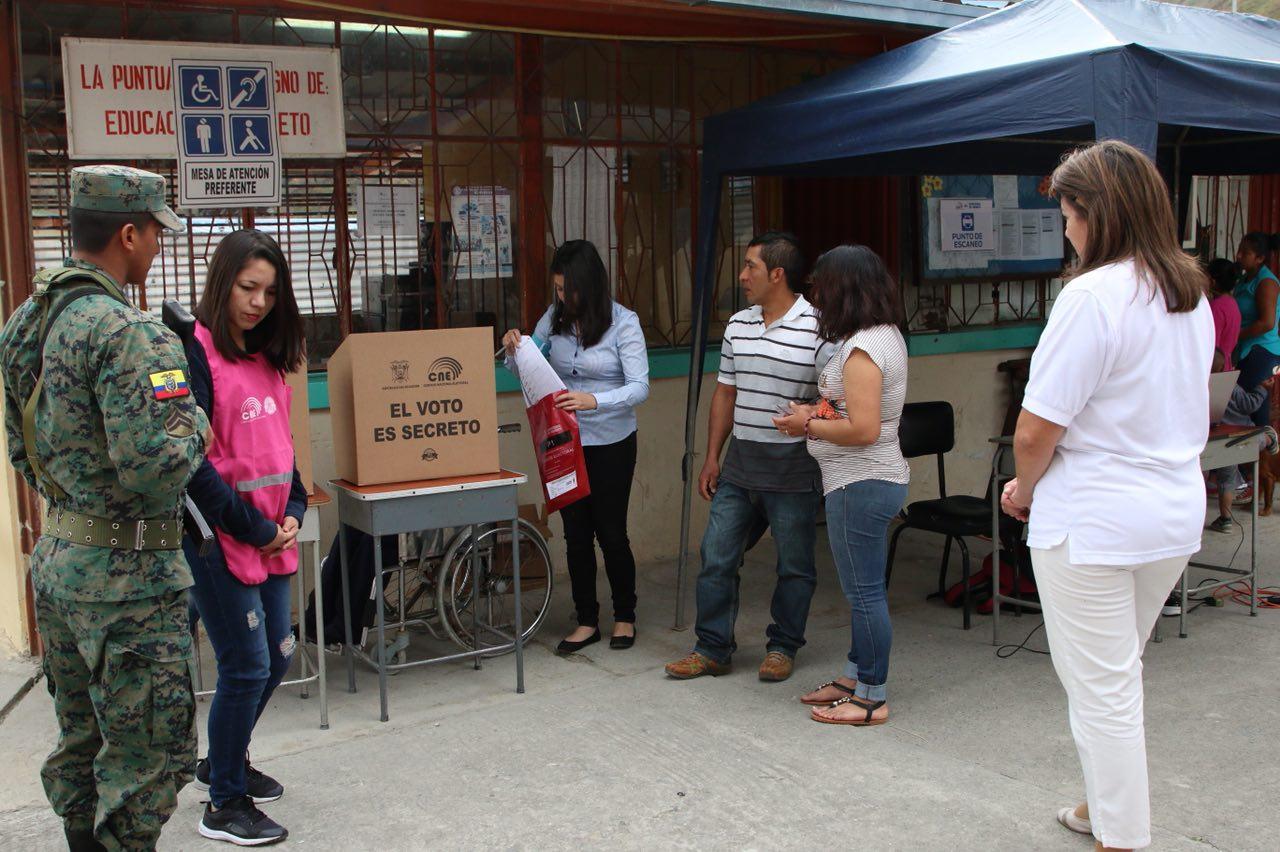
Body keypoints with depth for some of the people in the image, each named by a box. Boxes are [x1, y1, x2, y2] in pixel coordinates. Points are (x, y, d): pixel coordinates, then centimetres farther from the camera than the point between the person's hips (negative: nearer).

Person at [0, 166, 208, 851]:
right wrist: (192, 425, -9)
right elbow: (155, 469, -27)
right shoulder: (125, 331, -21)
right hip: (127, 572, -9)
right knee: (147, 756, 2)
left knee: (81, 741, 21)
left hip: (57, 558, 9)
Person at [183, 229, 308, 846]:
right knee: (247, 666, -2)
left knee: (276, 655, 15)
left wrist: (293, 511, 3)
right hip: (218, 538, -8)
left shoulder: (266, 357, 11)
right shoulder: (195, 354, -13)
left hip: (269, 535, 8)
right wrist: (253, 527, -14)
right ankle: (224, 806, 15)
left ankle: (223, 762, 38)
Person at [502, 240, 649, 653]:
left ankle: (625, 616, 24)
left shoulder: (624, 323, -13)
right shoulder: (555, 317, 0)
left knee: (611, 532, 4)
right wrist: (514, 350, -11)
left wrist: (595, 401, -36)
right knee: (576, 534, 9)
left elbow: (639, 387, -20)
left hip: (611, 444, -4)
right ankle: (587, 621, 22)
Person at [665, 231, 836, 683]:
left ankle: (783, 647, 25)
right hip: (739, 464, 6)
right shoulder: (737, 325, 9)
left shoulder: (816, 328, -11)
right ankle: (713, 648, 19)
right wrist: (712, 457, 13)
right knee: (716, 556, 7)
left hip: (794, 468, -5)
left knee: (794, 565, 8)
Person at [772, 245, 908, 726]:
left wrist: (808, 426, -12)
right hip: (876, 479, 11)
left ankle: (871, 699, 9)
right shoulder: (887, 335, 12)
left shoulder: (862, 348, -20)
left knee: (864, 592, -1)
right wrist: (822, 413, 9)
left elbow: (863, 429, -26)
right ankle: (855, 678, 31)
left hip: (860, 485, -11)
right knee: (863, 590, 18)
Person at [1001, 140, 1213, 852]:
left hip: (1094, 520, -9)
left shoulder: (1095, 295, -19)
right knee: (1117, 674, 24)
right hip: (1177, 512, 9)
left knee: (1103, 688, 4)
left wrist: (1024, 489, 0)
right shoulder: (1193, 296, 7)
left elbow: (1037, 430, -20)